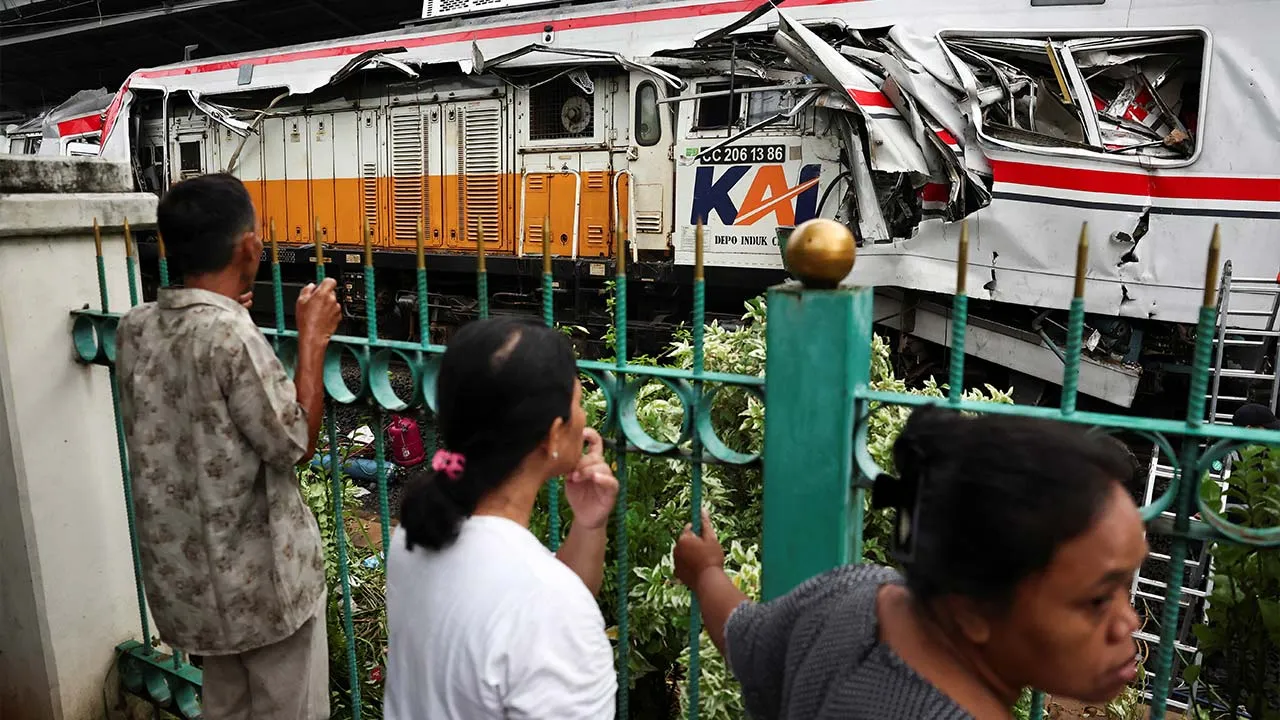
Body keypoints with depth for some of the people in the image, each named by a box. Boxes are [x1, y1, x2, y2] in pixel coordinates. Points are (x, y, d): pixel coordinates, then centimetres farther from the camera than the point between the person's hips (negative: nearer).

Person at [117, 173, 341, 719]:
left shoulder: (135, 326, -2)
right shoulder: (231, 335, -25)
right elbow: (295, 444, -17)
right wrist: (312, 340, -12)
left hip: (185, 569, 7)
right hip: (260, 576, -7)